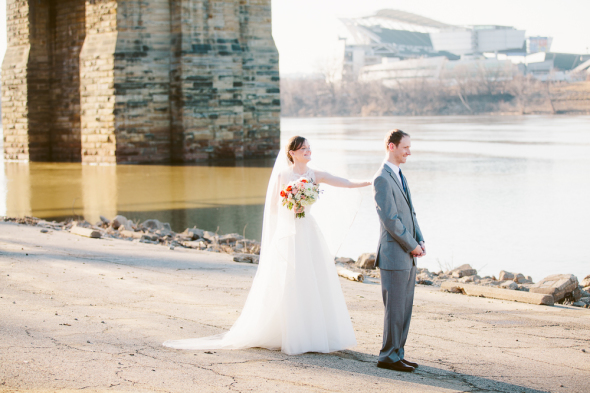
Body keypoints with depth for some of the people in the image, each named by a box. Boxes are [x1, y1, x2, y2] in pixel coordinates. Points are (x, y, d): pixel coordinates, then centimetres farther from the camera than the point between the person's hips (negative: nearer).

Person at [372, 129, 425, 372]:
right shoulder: (382, 179, -15)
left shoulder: (399, 176, 16)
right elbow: (390, 220, -19)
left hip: (407, 256, 9)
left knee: (404, 309, 12)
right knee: (395, 309, -4)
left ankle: (397, 354, 19)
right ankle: (388, 357, 4)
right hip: (394, 256, -9)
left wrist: (420, 241, 6)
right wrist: (412, 245, -12)